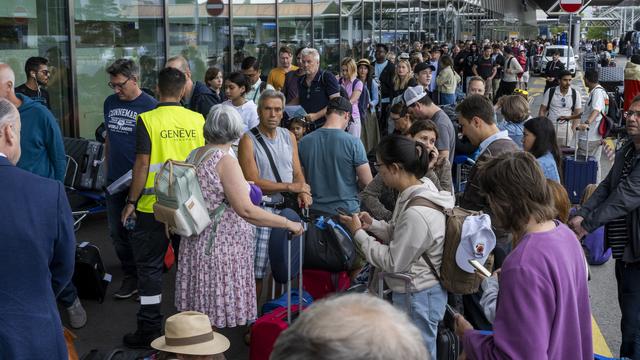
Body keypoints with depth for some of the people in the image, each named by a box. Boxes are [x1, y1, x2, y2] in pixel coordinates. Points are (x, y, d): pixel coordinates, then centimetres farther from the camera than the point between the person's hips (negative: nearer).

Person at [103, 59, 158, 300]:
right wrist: (107, 169, 16)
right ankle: (130, 277, 24)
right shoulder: (110, 103, 8)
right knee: (117, 232, 11)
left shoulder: (150, 106, -10)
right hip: (115, 179, 6)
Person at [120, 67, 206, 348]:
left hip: (153, 206, -3)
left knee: (150, 266, 7)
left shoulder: (148, 120, -10)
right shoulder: (198, 120, -1)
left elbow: (142, 163, -13)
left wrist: (131, 202, -5)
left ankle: (150, 329, 11)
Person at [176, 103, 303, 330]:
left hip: (195, 243, 8)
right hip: (222, 248, -8)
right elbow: (247, 211, -23)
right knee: (213, 323, 1)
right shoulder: (225, 161, -17)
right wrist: (288, 223, -18)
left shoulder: (194, 155, 7)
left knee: (200, 314, 17)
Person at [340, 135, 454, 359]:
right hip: (417, 292, 9)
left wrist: (358, 233, -13)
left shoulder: (417, 213, -29)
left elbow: (392, 263, -21)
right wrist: (373, 225, -1)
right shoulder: (421, 189, 0)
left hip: (418, 298, -9)